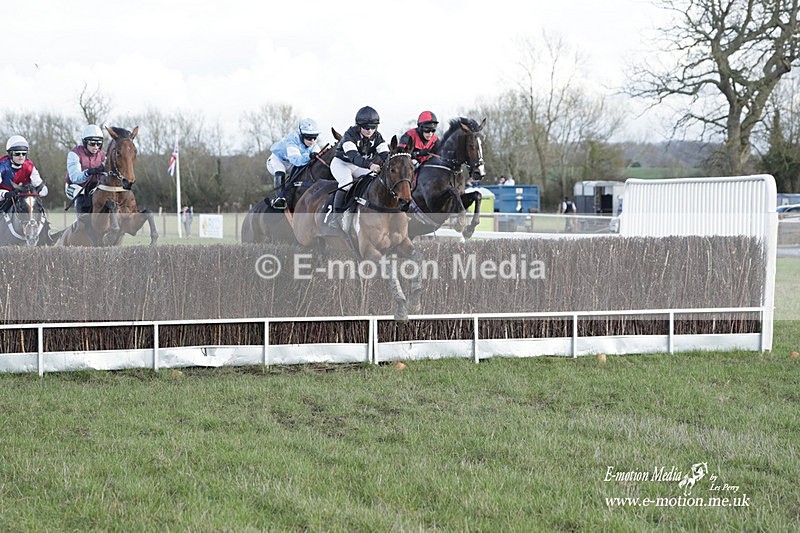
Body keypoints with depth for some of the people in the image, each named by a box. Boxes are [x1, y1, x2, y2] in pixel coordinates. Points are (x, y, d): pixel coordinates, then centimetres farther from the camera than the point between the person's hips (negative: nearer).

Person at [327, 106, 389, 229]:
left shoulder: (377, 137, -9)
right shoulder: (350, 135, -27)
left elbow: (385, 154, -18)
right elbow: (353, 156, -41)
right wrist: (369, 165, -57)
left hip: (360, 167, 6)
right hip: (341, 163, -6)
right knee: (346, 182, -32)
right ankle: (336, 216, -30)